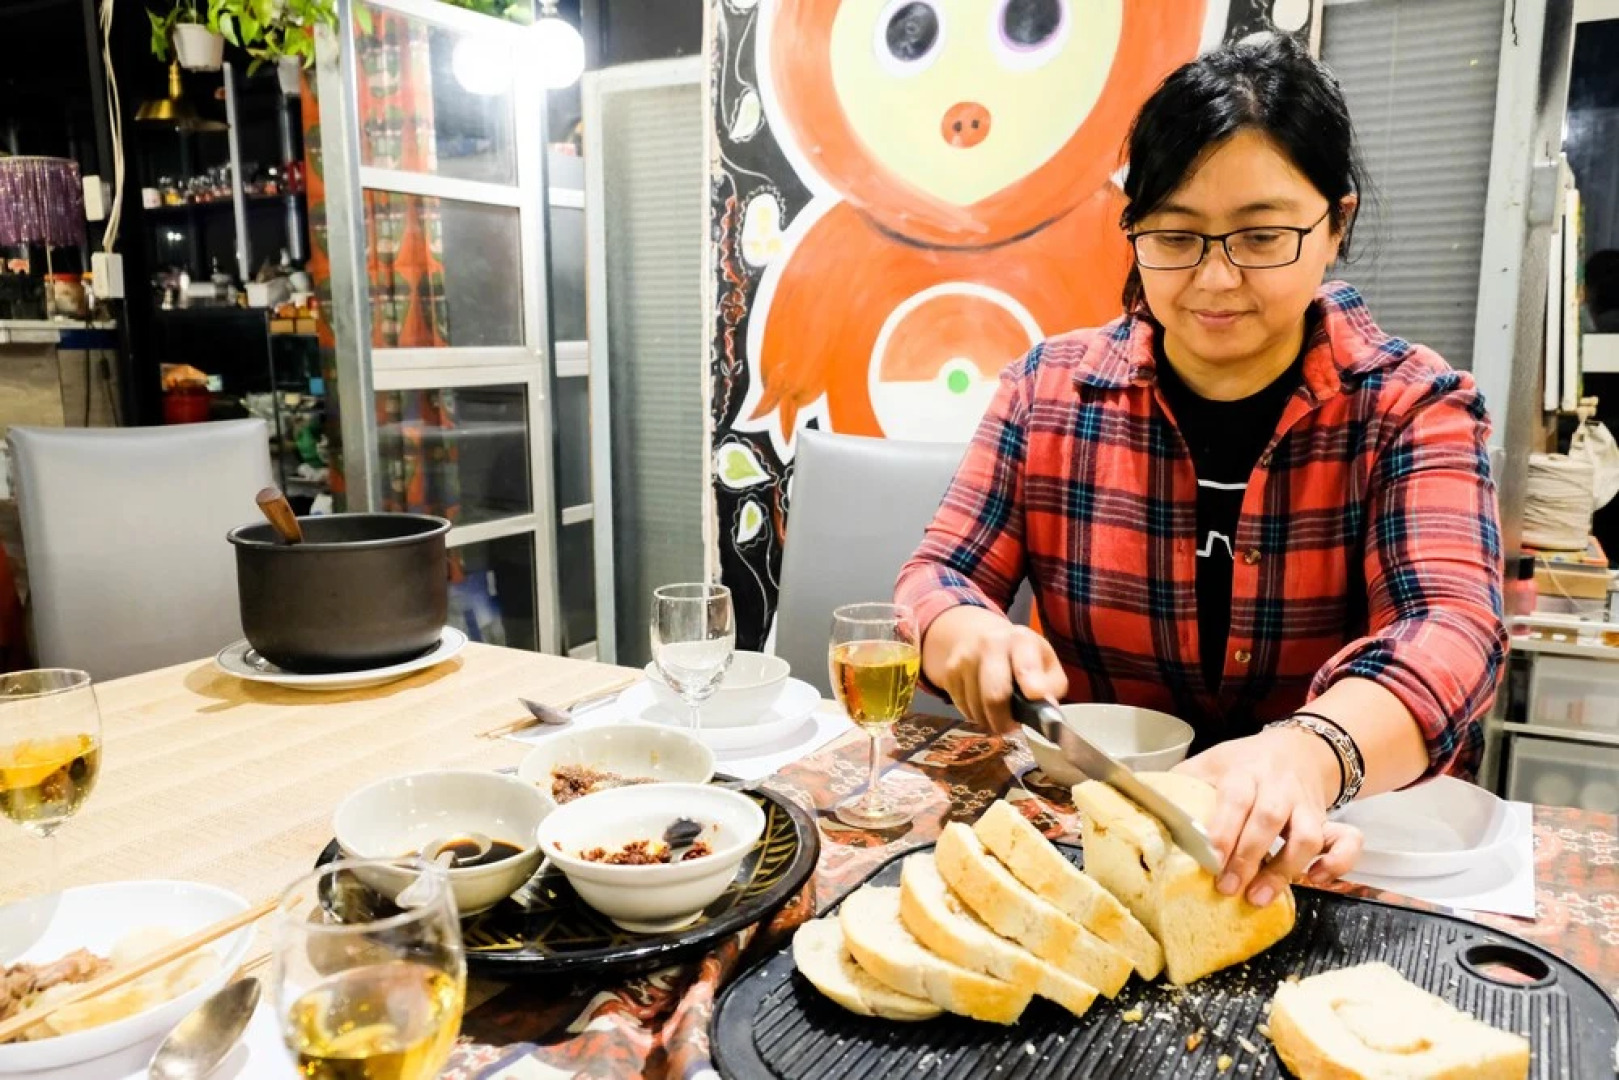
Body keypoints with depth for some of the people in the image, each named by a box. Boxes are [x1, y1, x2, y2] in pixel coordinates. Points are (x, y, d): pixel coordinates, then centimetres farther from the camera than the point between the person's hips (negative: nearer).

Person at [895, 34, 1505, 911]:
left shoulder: (1415, 409, -3)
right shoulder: (1048, 390, 1)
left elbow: (1449, 624, -17)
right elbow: (938, 576, 1)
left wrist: (1312, 752, -38)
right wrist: (968, 635, -23)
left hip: (1338, 848, 0)